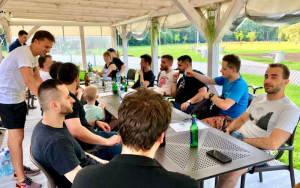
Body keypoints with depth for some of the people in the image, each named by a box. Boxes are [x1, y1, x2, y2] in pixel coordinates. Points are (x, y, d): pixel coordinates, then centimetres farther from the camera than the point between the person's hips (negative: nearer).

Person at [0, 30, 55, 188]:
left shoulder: (32, 56, 10)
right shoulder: (24, 53, -21)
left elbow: (38, 80, 10)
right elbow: (28, 80, -32)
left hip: (16, 98, 10)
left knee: (16, 135, 16)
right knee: (17, 137, -8)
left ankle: (19, 169, 30)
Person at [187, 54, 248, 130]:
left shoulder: (240, 85, -22)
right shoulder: (226, 79, 6)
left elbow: (224, 106, -33)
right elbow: (209, 81, 20)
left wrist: (211, 96, -16)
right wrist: (193, 74, 6)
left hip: (231, 120, -9)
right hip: (220, 114, 9)